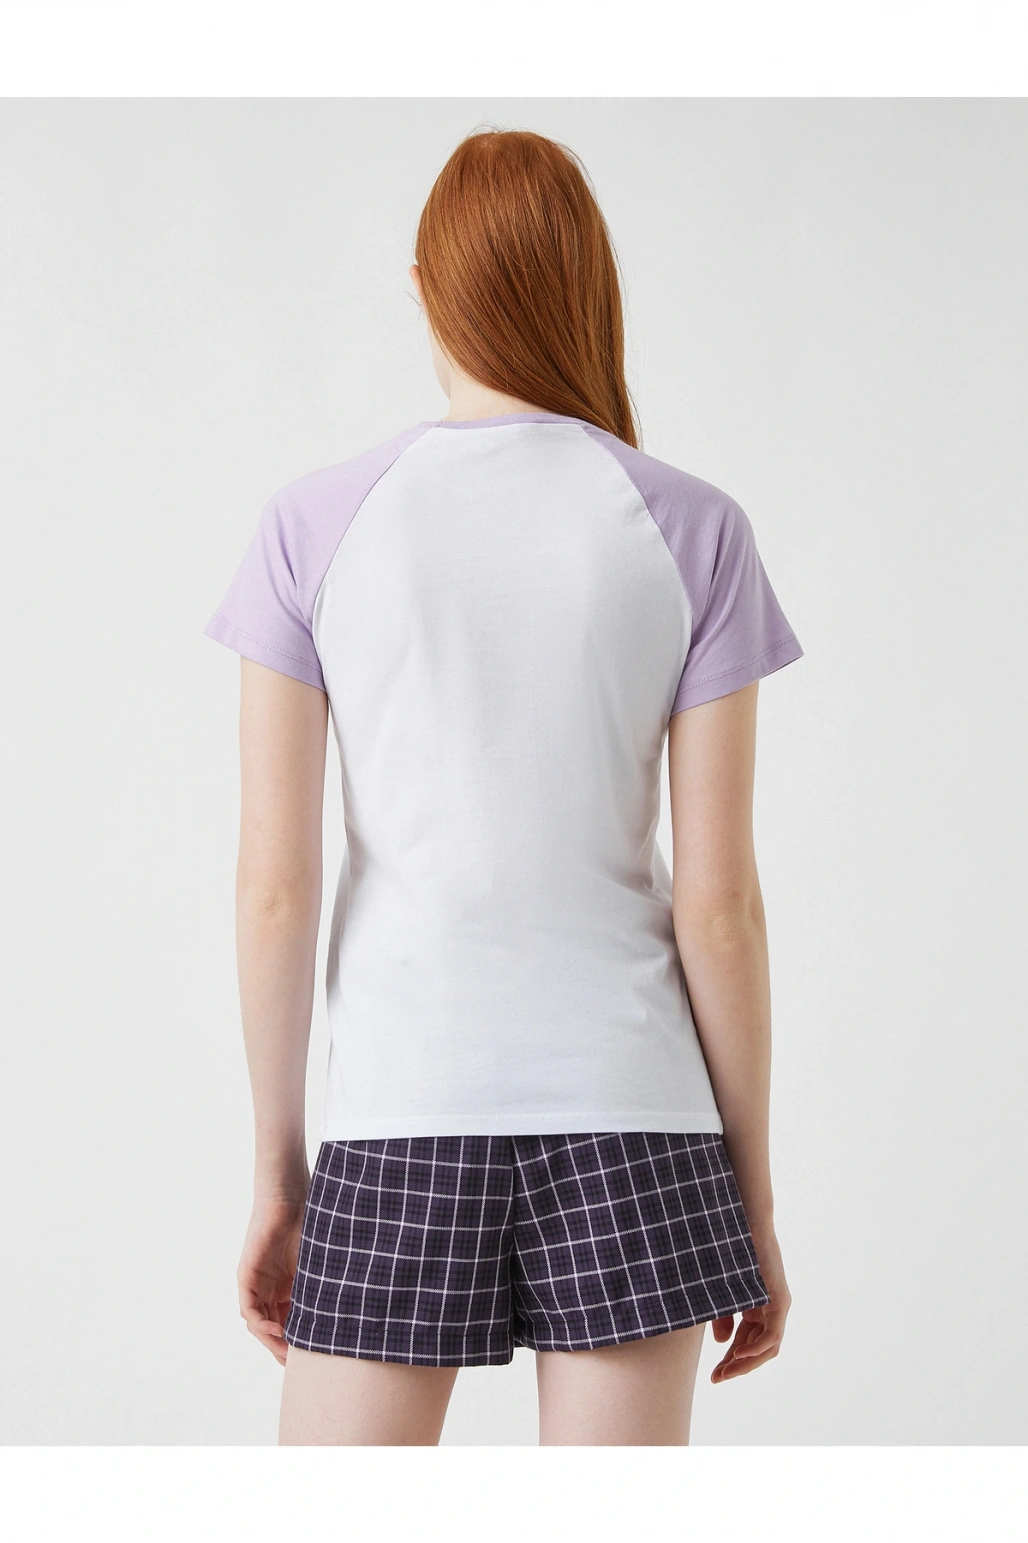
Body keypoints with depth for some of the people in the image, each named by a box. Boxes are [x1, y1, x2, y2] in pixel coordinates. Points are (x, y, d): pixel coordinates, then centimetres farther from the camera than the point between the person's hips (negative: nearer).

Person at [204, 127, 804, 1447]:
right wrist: (754, 1195, 5)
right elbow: (720, 901, -4)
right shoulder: (693, 532, -2)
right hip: (629, 1111, 0)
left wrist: (275, 1169, 7)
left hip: (399, 1113, 0)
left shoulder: (313, 527, -2)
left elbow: (273, 884, -3)